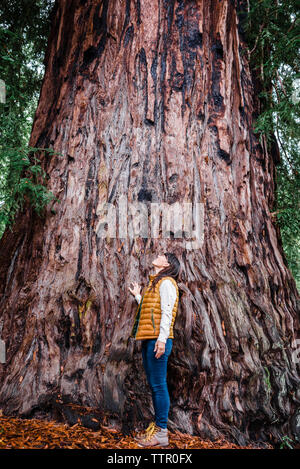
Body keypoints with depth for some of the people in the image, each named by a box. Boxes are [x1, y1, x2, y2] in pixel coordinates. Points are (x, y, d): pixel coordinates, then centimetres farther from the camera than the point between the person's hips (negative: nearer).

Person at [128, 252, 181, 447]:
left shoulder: (166, 282, -6)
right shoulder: (155, 283, 22)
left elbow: (166, 313, -14)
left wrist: (161, 338, -21)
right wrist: (137, 296, 28)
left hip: (157, 340, -10)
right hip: (148, 340, 10)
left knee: (159, 385, -6)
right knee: (154, 385, 13)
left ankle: (161, 433, 0)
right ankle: (157, 426, 22)